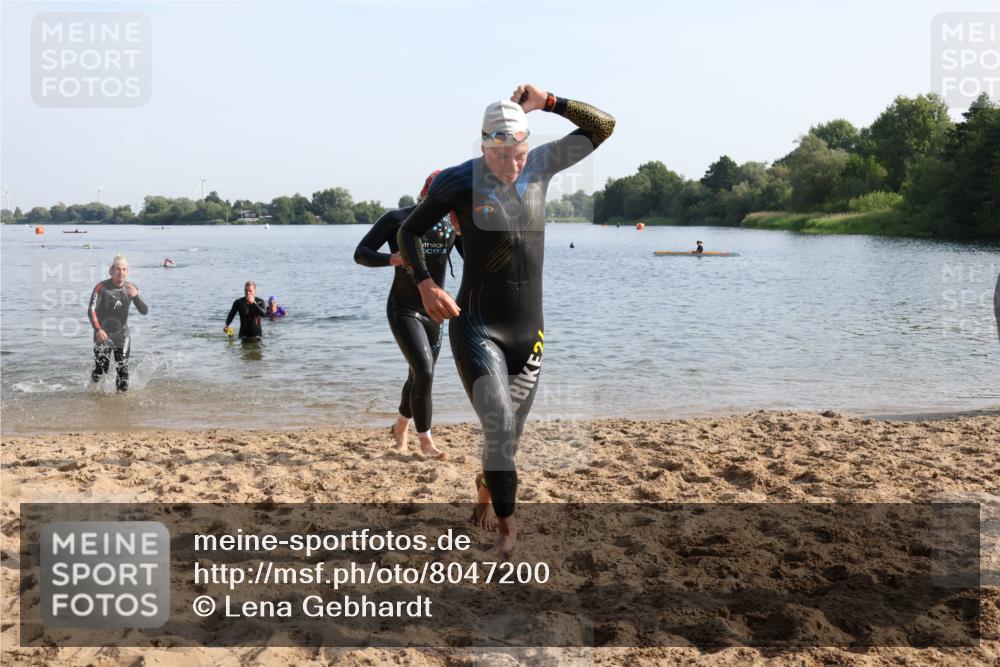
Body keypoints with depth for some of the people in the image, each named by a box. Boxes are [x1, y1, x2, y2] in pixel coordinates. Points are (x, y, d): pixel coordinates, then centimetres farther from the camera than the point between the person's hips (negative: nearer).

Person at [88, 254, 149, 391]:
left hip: (122, 335, 3)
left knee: (123, 370, 0)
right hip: (103, 335, -3)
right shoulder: (101, 287, -13)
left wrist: (136, 296, -24)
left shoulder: (131, 288, 0)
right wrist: (98, 329, -33)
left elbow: (144, 311, -5)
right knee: (101, 370, -2)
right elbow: (91, 311, -17)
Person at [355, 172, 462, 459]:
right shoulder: (397, 219, -10)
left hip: (434, 311, 5)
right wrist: (391, 259, -28)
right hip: (404, 310, -5)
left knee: (420, 374, 15)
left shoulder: (452, 223, 1)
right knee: (424, 371, -16)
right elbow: (360, 254, -9)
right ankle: (425, 439, -2)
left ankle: (400, 426, 40)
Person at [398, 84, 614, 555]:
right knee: (499, 426, -17)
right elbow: (409, 231, 2)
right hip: (476, 328, -4)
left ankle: (486, 485, 48)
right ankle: (507, 524, 2)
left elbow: (602, 126, 3)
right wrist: (425, 284, -12)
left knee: (511, 432, 16)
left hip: (528, 331, 4)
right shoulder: (458, 181, -11)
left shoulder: (541, 165, -1)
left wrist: (547, 103, -10)